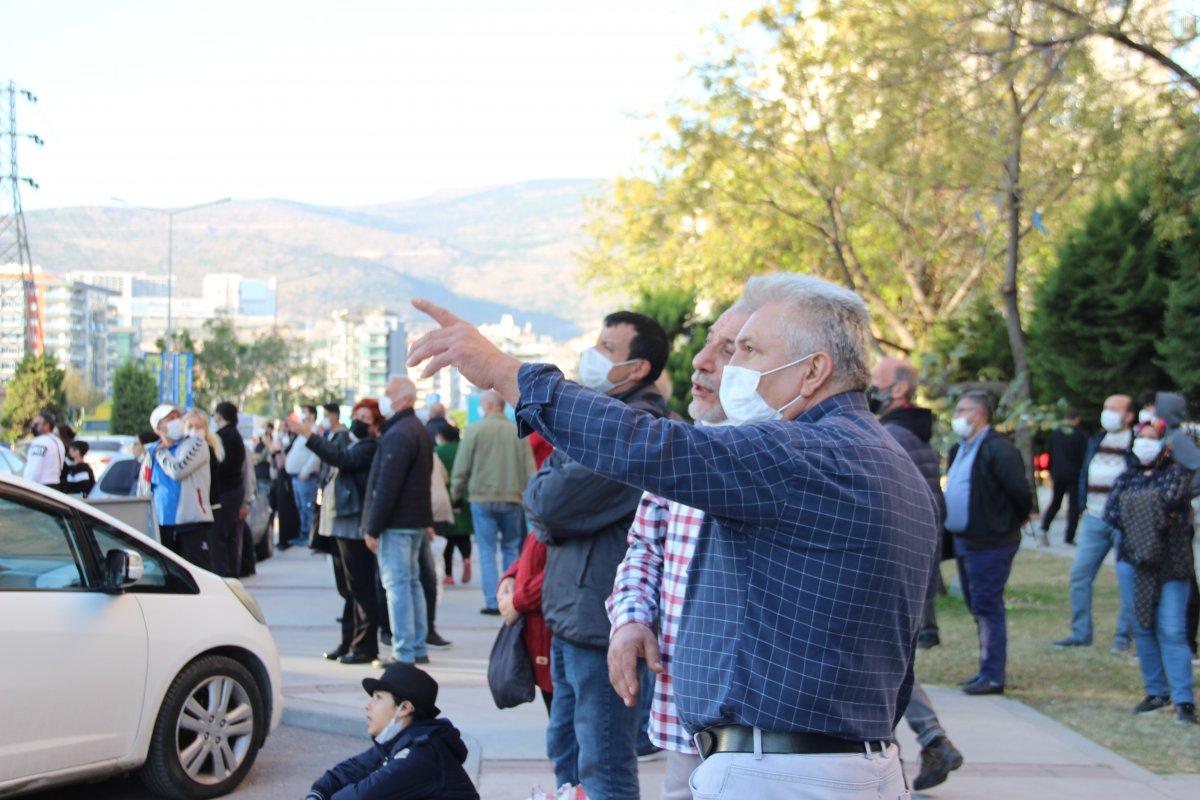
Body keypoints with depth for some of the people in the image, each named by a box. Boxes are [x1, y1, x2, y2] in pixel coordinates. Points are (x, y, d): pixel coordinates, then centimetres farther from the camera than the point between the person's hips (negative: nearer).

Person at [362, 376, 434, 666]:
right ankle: (418, 648, 19)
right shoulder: (418, 430, 17)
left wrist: (372, 527, -17)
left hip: (395, 522, -10)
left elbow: (387, 486, -20)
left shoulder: (397, 435, -17)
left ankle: (403, 652, -6)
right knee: (412, 582, 14)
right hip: (416, 520, 10)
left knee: (397, 584, -7)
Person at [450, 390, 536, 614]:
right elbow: (529, 469, 3)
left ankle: (493, 602, -1)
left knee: (487, 551, 3)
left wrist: (456, 494, 9)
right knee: (511, 549, 13)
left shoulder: (475, 430, -6)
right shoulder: (518, 432, 1)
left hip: (482, 498, -2)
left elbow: (461, 467, -4)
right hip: (512, 500, 2)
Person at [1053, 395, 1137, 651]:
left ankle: (1123, 636, 11)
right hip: (1094, 519, 6)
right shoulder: (1095, 442, 13)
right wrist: (1084, 504, 12)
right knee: (1079, 574, 2)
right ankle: (1080, 633, 10)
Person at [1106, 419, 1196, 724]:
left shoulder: (1177, 473, 3)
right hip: (1132, 561, 5)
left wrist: (1134, 512, -5)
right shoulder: (1127, 477, 14)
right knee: (1142, 629, 7)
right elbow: (1110, 513, 0)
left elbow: (1170, 499, -17)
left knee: (1172, 632, -11)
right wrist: (1152, 515, -10)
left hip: (1169, 564, -4)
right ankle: (1157, 692, 17)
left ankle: (1184, 700, -10)